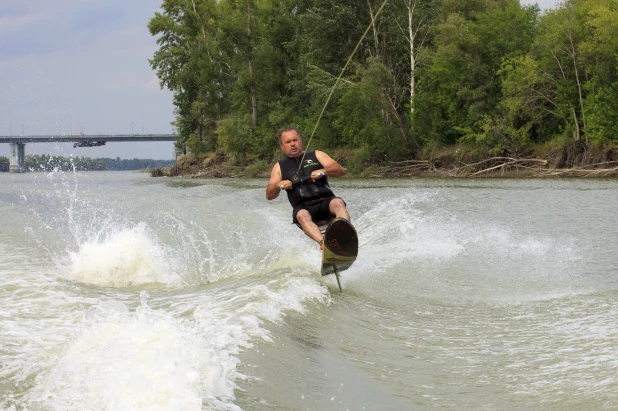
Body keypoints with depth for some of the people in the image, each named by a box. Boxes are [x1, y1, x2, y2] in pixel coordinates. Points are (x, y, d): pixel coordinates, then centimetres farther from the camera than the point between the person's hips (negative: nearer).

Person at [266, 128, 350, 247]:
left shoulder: (316, 156, 19)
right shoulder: (280, 167, 21)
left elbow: (341, 170, 8)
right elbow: (269, 195, 15)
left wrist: (323, 171, -11)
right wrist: (278, 186, -7)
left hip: (325, 201, 0)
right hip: (303, 207, 0)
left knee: (338, 203, -33)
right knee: (301, 215, -35)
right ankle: (323, 243, -59)